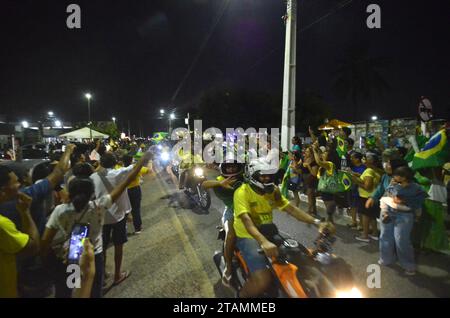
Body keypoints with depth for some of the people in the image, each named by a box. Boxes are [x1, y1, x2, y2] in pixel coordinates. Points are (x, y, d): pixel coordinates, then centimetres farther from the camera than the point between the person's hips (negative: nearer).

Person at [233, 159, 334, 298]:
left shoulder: (272, 190, 4)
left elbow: (291, 209, -2)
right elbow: (246, 220, -33)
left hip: (269, 233, 7)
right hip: (248, 236, -7)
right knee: (263, 281, -26)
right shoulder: (242, 192, -19)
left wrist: (317, 222, -15)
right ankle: (242, 294, 6)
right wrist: (263, 242, -49)